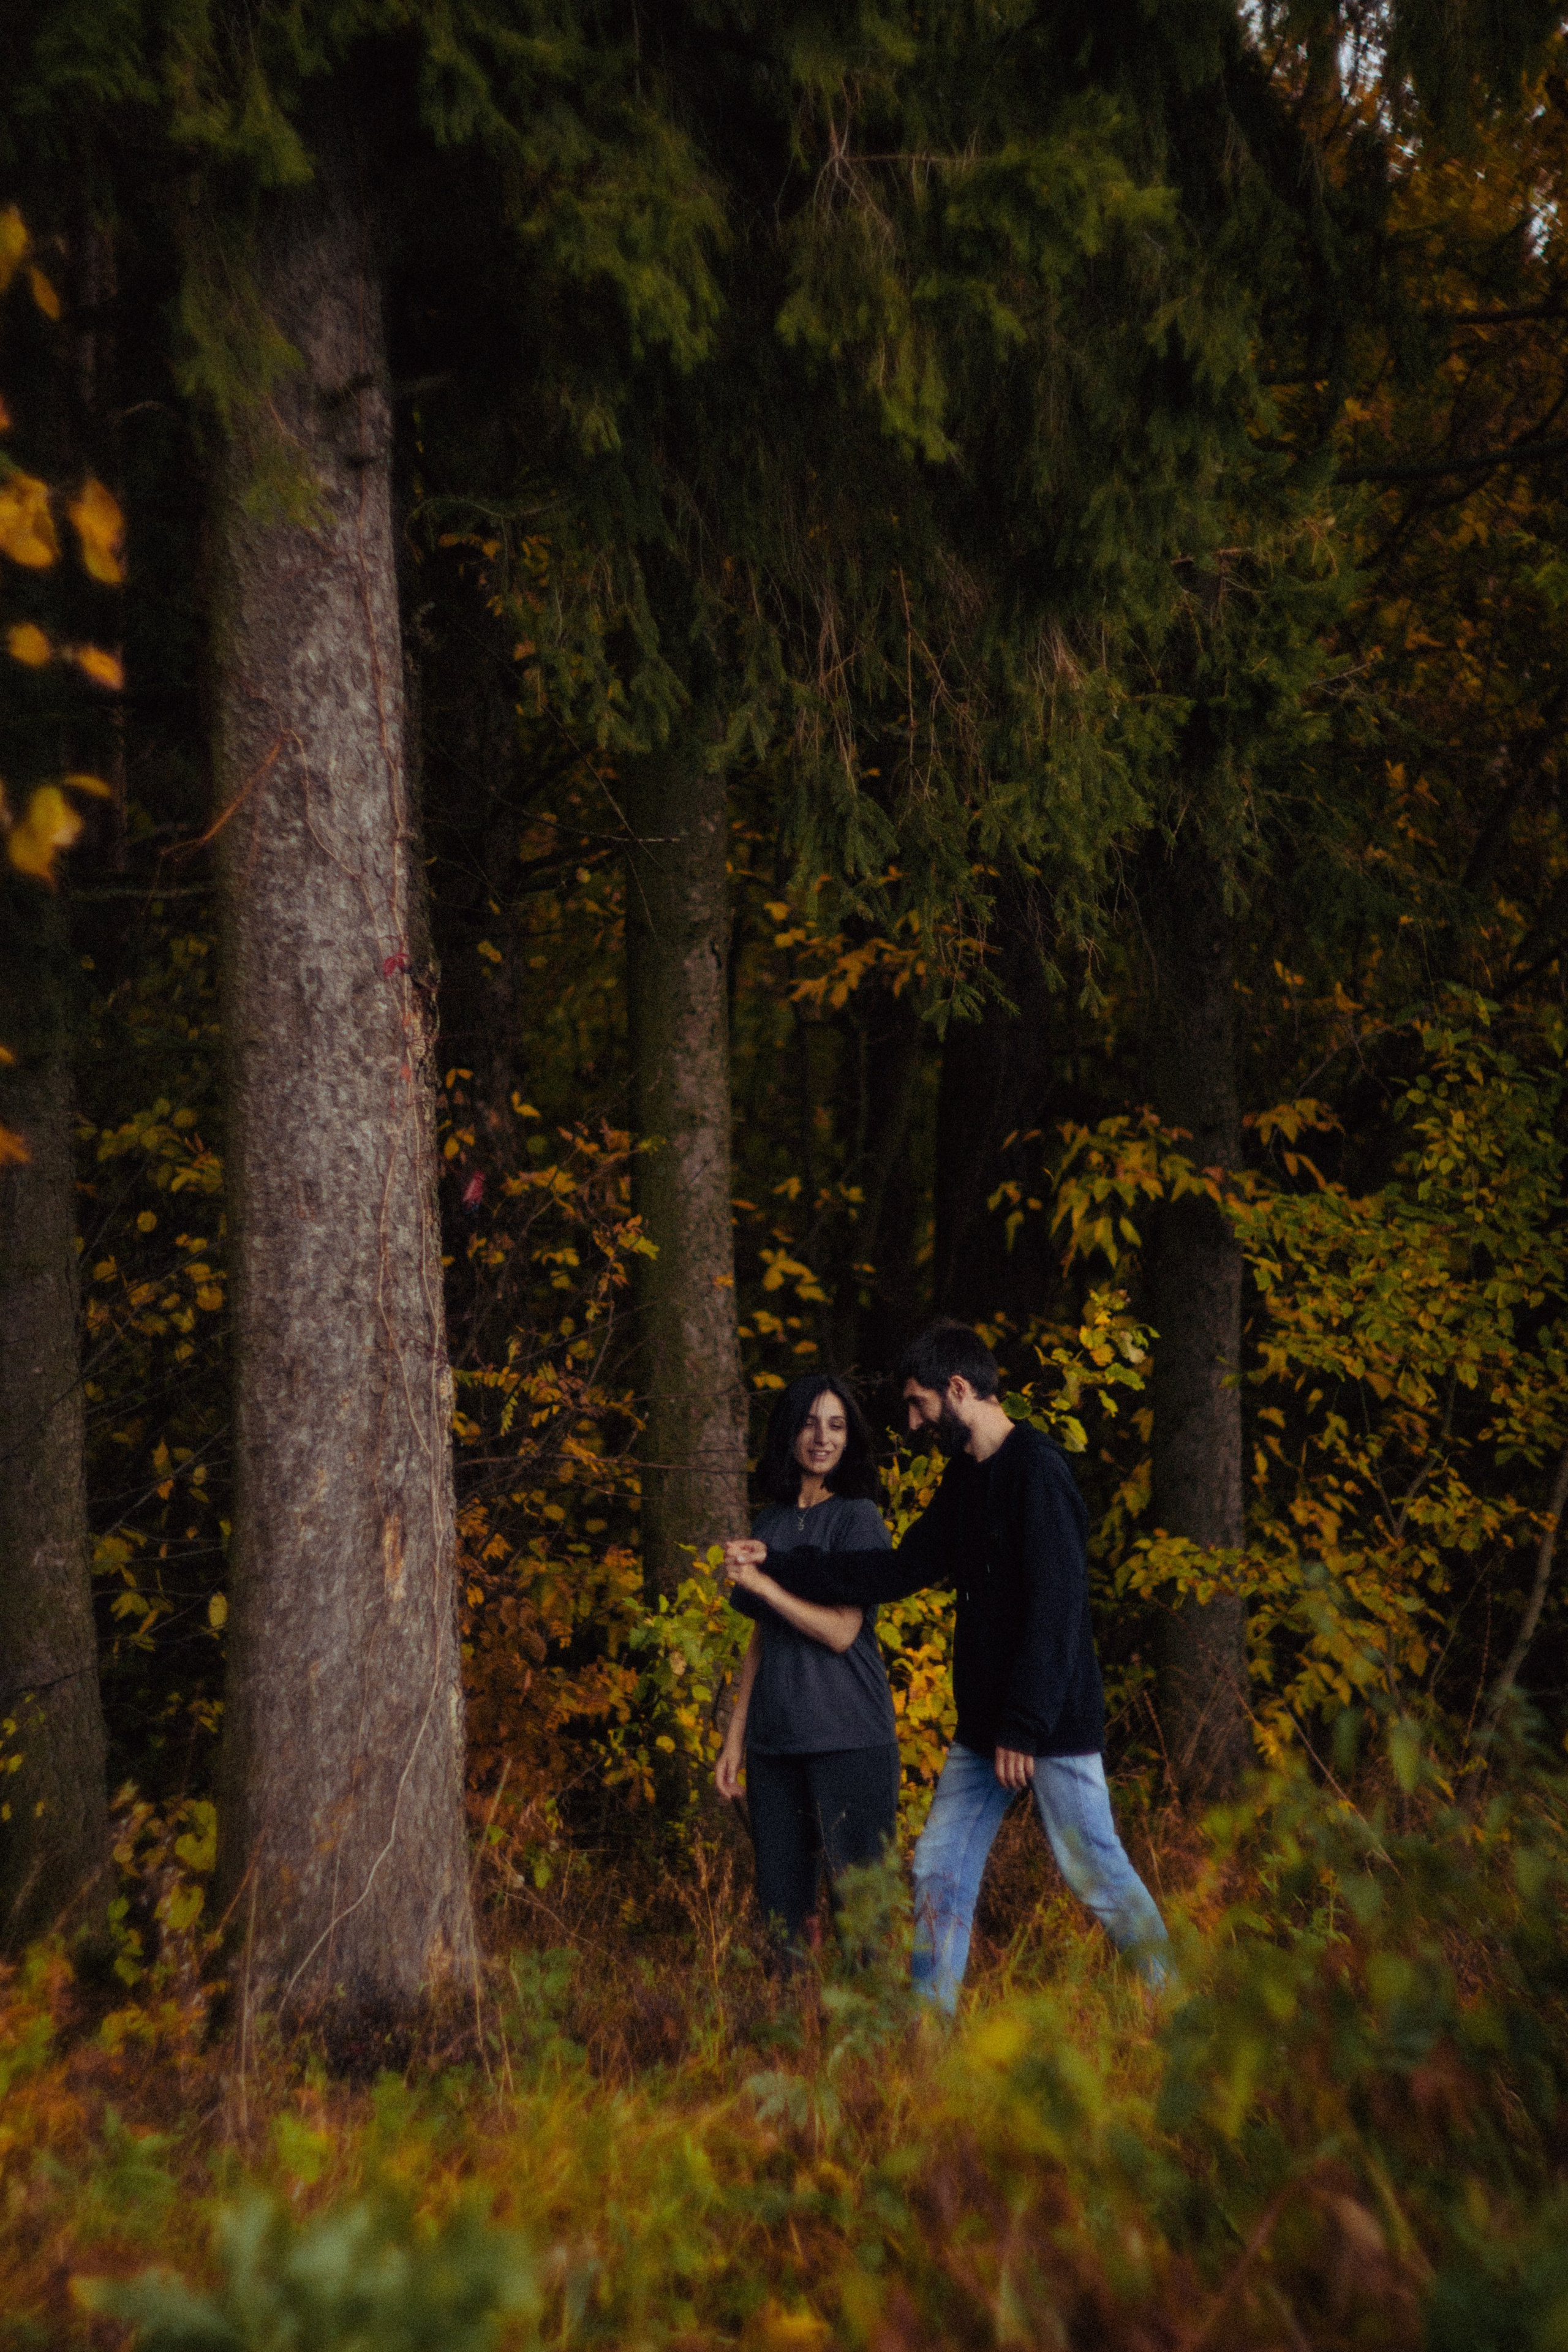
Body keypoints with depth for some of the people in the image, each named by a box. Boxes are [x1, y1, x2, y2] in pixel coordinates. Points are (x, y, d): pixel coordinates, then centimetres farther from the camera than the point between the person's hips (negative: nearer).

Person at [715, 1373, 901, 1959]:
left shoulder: (857, 1516, -4)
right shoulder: (771, 1522, 13)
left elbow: (840, 1631, -11)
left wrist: (761, 1582, -13)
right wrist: (735, 1736, 14)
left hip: (848, 1735, -6)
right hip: (775, 1736, 6)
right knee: (780, 1903, 8)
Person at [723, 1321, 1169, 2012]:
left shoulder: (1038, 1470, -15)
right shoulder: (964, 1477, 14)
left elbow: (1055, 1606, -20)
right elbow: (902, 1570, 15)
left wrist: (1023, 1726, -21)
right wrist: (776, 1566, 11)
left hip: (1052, 1722, -9)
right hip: (984, 1723, 9)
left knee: (1095, 1872, -3)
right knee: (940, 1871, 8)